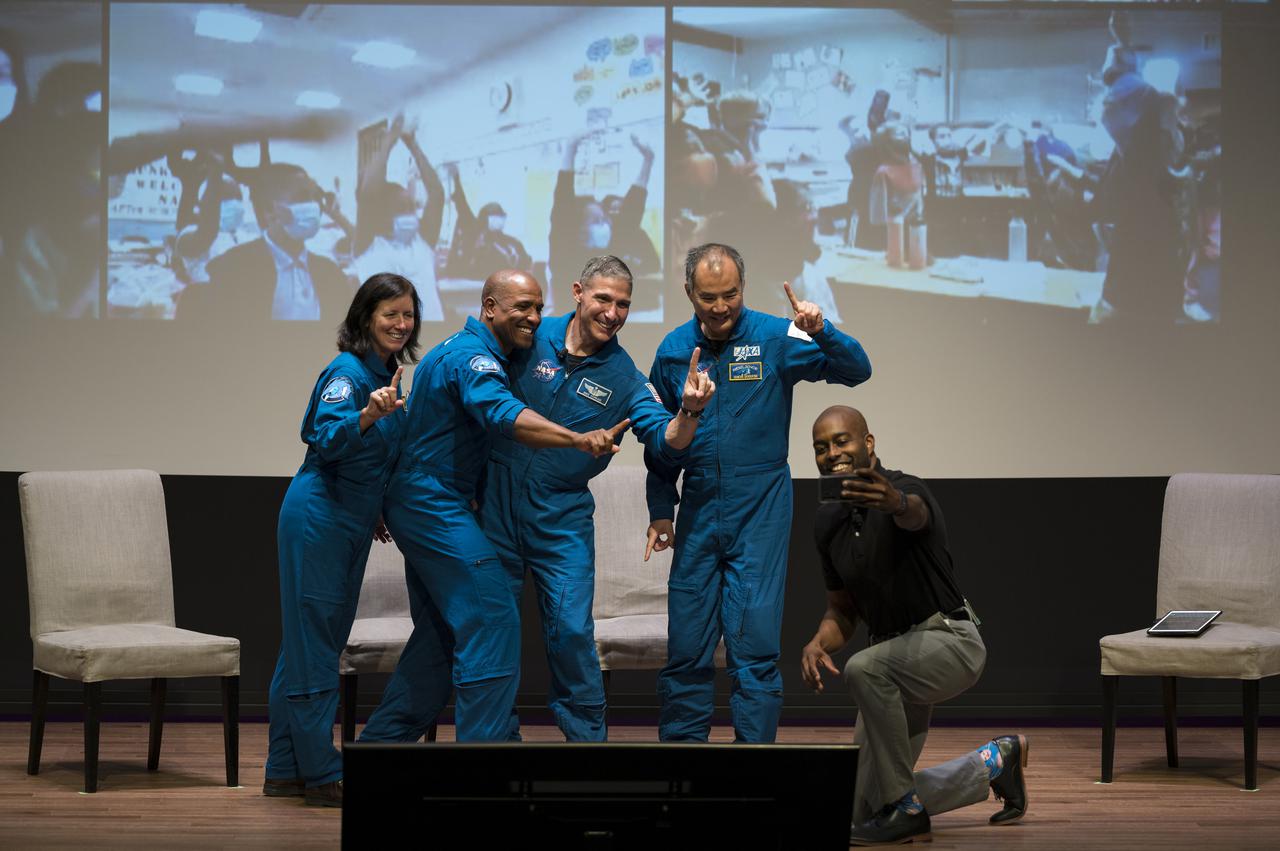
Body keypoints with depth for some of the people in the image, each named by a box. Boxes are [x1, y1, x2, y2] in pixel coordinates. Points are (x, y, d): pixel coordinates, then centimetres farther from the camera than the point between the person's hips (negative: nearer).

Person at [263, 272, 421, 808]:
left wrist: (380, 510, 20)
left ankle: (285, 771, 17)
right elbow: (328, 441, -27)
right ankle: (322, 775, -4)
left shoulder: (389, 376, 12)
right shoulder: (348, 372, -14)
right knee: (314, 646, -5)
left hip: (352, 523, 9)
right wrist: (368, 414, -42)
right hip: (319, 518, -9)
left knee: (310, 645, 12)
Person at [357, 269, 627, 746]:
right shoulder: (472, 357, -18)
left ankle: (381, 741, 21)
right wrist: (578, 440, -50)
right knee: (492, 621, -13)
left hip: (421, 505, 11)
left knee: (440, 632, 16)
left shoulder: (464, 350, 17)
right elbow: (504, 415, -37)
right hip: (435, 506, -11)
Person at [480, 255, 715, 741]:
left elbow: (667, 444, -12)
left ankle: (586, 734, 7)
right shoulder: (532, 338, -5)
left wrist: (689, 411, -30)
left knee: (572, 631, -8)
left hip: (562, 516, -1)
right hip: (498, 502, 1)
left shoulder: (623, 376, -4)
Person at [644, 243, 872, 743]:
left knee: (754, 641, -5)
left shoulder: (773, 338, -6)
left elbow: (856, 371, -9)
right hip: (699, 508, 3)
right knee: (686, 643, 6)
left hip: (760, 510, -3)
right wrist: (661, 510, 12)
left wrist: (821, 332, -27)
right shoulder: (672, 350, 4)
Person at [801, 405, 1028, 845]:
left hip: (948, 639, -8)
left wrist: (893, 501, -72)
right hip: (897, 652, 8)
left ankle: (905, 809, -24)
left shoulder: (906, 489, -20)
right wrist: (817, 643, -10)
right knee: (867, 811, 7)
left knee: (865, 668, -40)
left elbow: (914, 512, -47)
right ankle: (994, 763, 29)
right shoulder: (827, 522, 3)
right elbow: (842, 609, 13)